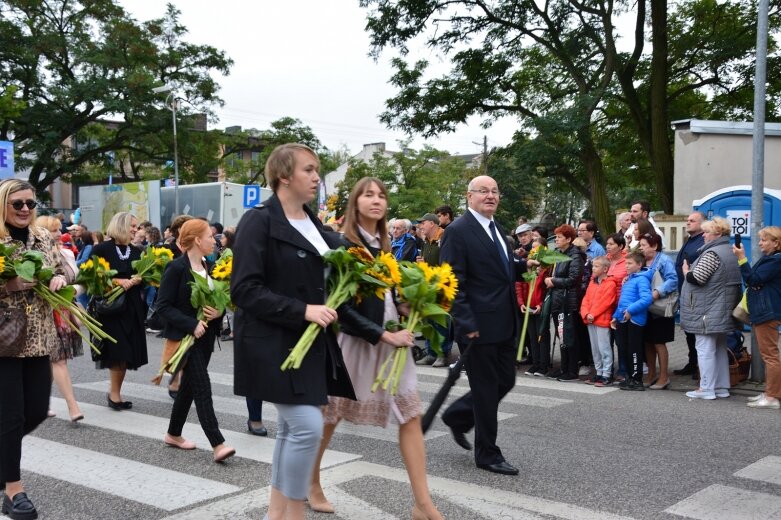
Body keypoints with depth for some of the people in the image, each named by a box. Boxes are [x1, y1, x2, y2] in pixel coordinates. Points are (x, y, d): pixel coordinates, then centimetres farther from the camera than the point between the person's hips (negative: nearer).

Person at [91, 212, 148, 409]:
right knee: (118, 352, -8)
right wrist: (117, 281, -18)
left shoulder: (136, 251, 11)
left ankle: (114, 392, 17)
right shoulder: (101, 249, -5)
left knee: (127, 353, 5)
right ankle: (115, 392, 6)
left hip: (132, 308, 5)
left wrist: (135, 281, -12)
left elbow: (143, 277, 9)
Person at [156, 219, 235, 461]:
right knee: (202, 387, -11)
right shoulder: (177, 268, -13)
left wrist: (218, 312, -5)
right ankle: (218, 445, -12)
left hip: (206, 336, 8)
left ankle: (173, 434, 31)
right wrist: (192, 324, -22)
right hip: (186, 336, -8)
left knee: (189, 386, 15)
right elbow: (163, 306, -16)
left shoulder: (207, 267, 9)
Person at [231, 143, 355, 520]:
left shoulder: (311, 223, 12)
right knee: (307, 425, -13)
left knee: (292, 428, 12)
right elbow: (244, 290, -18)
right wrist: (302, 311, -23)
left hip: (308, 342, 8)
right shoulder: (259, 221, -12)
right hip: (275, 343, -8)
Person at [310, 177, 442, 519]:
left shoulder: (385, 247, 10)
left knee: (411, 417, -1)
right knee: (328, 417, 10)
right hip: (354, 341, -6)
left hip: (392, 342, 6)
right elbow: (340, 306, -17)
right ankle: (312, 484, 32)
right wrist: (383, 335, -19)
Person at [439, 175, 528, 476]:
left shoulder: (495, 227, 14)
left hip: (505, 324, 8)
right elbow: (452, 283, -16)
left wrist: (523, 265, 5)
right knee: (486, 389, 3)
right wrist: (467, 324, -20)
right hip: (480, 325, -8)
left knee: (505, 382, 15)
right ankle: (487, 454, 19)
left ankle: (457, 416, 35)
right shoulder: (458, 231, -13)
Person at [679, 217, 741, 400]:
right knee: (720, 348, 14)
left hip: (708, 312, -10)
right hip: (724, 310, 10)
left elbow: (697, 278, -22)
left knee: (705, 349, -5)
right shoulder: (730, 251, 14)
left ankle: (707, 388, -3)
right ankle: (722, 387, 20)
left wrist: (686, 271, -2)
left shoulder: (712, 253, -17)